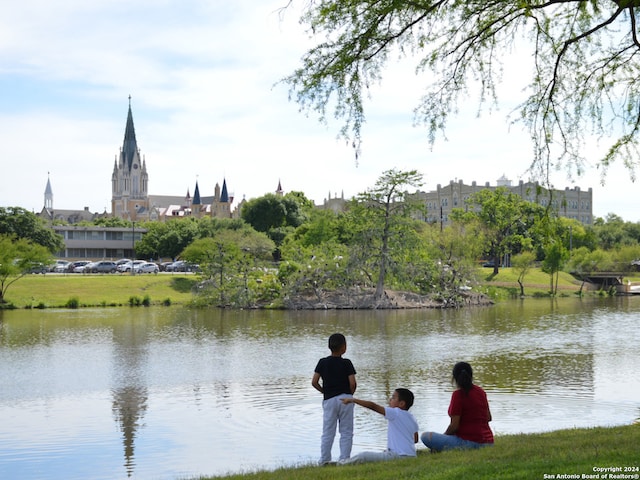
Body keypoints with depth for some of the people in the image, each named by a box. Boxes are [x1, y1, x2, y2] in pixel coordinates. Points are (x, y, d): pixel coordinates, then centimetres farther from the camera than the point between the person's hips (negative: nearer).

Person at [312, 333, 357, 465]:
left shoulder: (323, 362, 1)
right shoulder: (346, 363, -5)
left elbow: (314, 382, -2)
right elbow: (353, 383, -11)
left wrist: (324, 391, 12)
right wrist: (350, 394, 7)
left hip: (329, 400, 2)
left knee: (328, 432, 9)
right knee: (346, 432, 6)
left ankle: (324, 460, 8)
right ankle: (344, 459, 3)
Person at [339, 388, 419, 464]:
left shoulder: (395, 413, -10)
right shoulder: (412, 419, 13)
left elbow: (373, 406, -14)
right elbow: (415, 440, 22)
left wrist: (353, 400, -9)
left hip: (397, 456, -10)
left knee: (363, 456, -13)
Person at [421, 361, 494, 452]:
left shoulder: (458, 395, -13)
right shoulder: (481, 392, 9)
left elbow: (454, 426, -15)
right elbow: (488, 418, 19)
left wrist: (444, 435, 3)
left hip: (469, 443, -8)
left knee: (425, 436, -11)